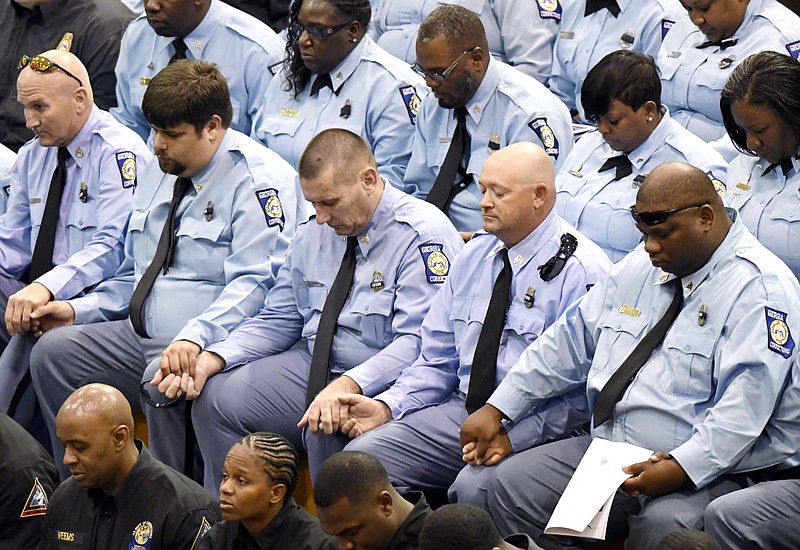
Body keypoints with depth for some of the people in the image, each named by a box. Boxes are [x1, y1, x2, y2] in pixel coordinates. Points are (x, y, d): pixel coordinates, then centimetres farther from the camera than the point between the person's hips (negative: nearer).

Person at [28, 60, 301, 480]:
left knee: (165, 382, -37)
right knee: (53, 350, -8)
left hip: (209, 347, -9)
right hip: (140, 335, 9)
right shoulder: (158, 172, 18)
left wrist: (195, 338, -36)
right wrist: (79, 310, 11)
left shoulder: (258, 179, -10)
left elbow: (254, 284, -22)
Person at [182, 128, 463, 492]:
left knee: (327, 427, -35)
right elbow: (277, 320, 17)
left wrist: (349, 386, -38)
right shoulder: (313, 233, 11)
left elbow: (417, 343, -24)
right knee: (216, 396, -8)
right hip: (313, 369, 8)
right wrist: (215, 358, -1)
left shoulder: (423, 236, -14)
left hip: (383, 388, -7)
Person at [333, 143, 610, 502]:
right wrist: (387, 406, 1)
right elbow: (439, 357, 18)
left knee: (474, 486, -35)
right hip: (460, 409, 7)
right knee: (362, 455, -12)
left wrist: (514, 436, -27)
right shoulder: (474, 254, 14)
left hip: (532, 427, -7)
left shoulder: (583, 272, -10)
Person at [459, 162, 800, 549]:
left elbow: (745, 405, -20)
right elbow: (570, 339, 21)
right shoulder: (641, 266, 15)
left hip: (699, 471, -8)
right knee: (511, 485, -9)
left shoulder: (760, 287, -10)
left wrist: (680, 468, -30)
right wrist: (497, 409, 15)